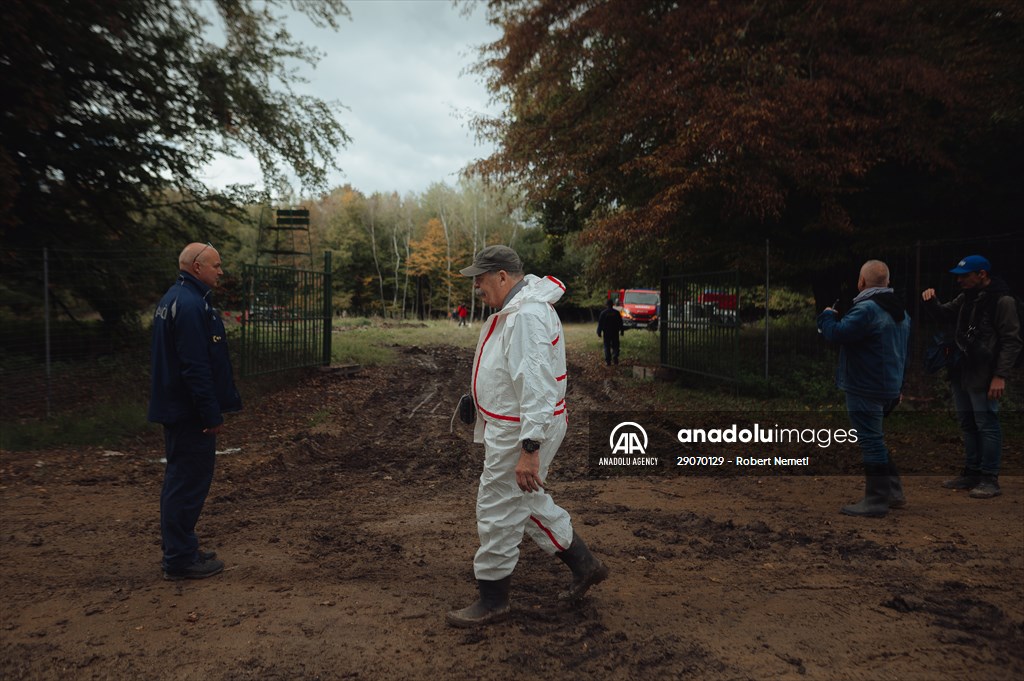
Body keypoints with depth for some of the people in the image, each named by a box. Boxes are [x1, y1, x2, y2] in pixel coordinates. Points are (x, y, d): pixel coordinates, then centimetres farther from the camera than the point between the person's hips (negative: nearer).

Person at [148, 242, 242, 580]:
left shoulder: (173, 298, 15)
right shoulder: (191, 304, -20)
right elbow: (196, 367, -24)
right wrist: (212, 414, -19)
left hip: (175, 409, 11)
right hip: (190, 412, -11)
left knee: (180, 480, 18)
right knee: (190, 482, -2)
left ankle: (179, 551, 29)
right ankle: (180, 560, 7)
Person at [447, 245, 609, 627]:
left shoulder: (527, 316, -23)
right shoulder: (514, 310, 13)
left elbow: (536, 385, -30)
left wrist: (529, 449, -32)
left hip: (521, 434, -11)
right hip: (511, 429, 11)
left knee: (498, 512, 1)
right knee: (527, 502, 22)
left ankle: (492, 600, 19)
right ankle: (584, 565, 34)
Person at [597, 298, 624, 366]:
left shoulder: (603, 313, -6)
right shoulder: (616, 312, -1)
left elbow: (600, 323, -4)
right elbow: (620, 323, 4)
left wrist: (599, 332, 3)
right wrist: (621, 331, 14)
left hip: (606, 333, -1)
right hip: (615, 332, 1)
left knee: (607, 347, 4)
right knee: (615, 346, 11)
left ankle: (608, 361, 2)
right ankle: (615, 358, -3)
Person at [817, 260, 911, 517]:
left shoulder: (866, 309, -20)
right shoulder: (900, 311, 14)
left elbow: (837, 334, -24)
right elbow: (904, 352, 21)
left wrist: (827, 316, -3)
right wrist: (899, 386, 28)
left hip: (865, 390, -10)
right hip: (889, 388, 10)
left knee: (870, 441, -4)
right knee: (874, 439, 21)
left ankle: (876, 501, 2)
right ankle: (893, 493, 26)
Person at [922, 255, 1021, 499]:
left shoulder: (1002, 301, -12)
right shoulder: (966, 298, 11)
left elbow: (1012, 341, -14)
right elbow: (944, 314, 24)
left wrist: (1000, 375, -19)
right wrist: (931, 301, 1)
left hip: (984, 377, -8)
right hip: (961, 373, 8)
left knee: (987, 426, -2)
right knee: (968, 425, 14)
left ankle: (990, 478, 5)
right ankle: (972, 472, 24)